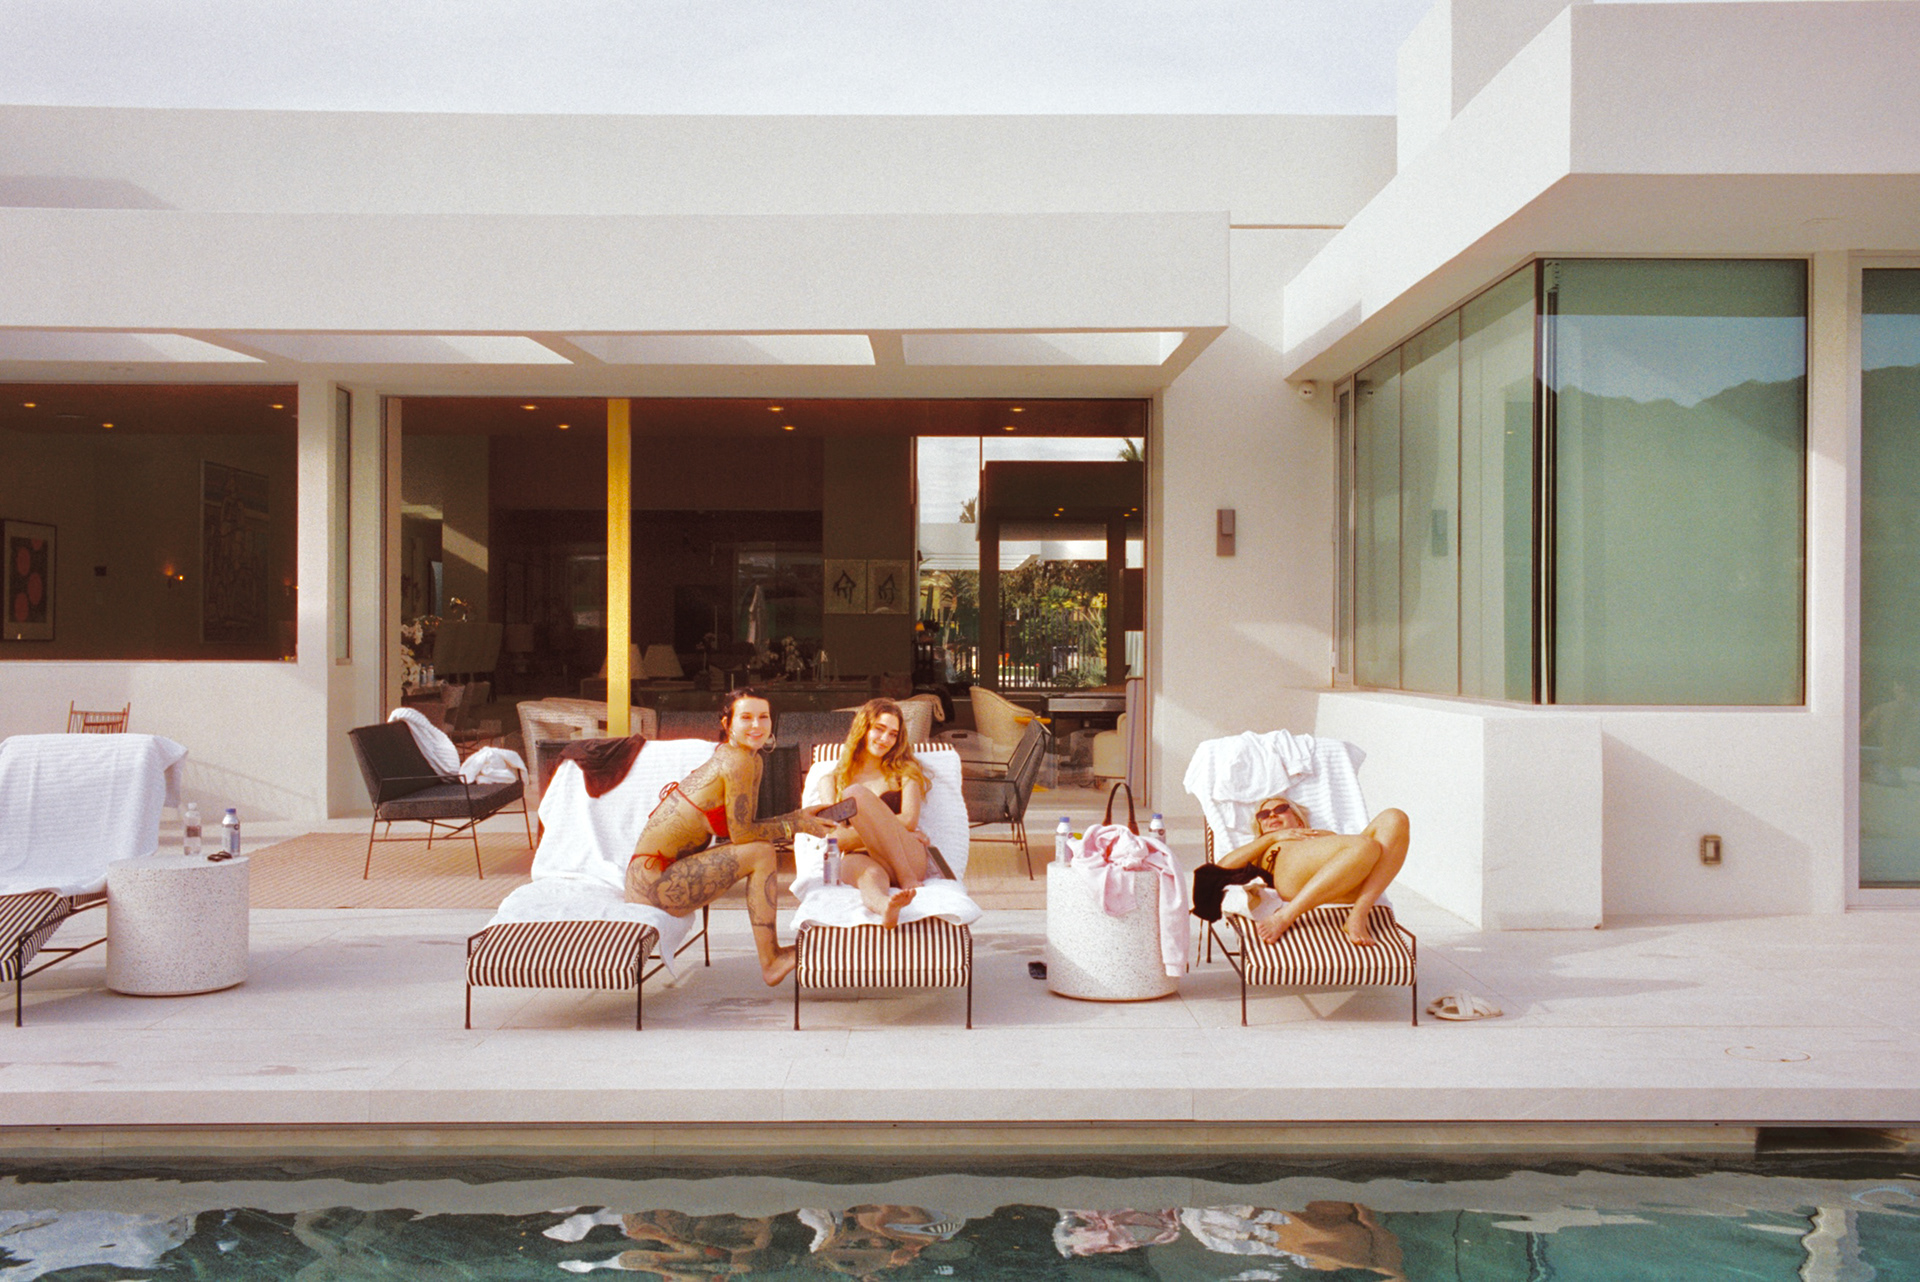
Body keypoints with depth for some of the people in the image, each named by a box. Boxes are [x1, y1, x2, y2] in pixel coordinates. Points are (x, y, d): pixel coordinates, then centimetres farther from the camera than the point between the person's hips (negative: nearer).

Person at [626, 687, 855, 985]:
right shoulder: (739, 760, -15)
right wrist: (797, 825, -5)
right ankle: (770, 963, -6)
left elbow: (743, 826, 13)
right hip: (653, 882, -10)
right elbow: (742, 834, -15)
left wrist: (799, 816, 5)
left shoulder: (734, 757, 12)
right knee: (761, 854, -14)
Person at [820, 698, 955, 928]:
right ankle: (884, 905, -75)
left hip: (906, 861, 0)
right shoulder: (833, 780, 20)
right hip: (858, 859, 0)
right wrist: (891, 832, -5)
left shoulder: (904, 773, 20)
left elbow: (909, 821, 3)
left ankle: (907, 879, -34)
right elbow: (835, 838, 5)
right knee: (872, 874, -39)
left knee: (855, 794, -24)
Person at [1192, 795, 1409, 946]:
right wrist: (1273, 837, 13)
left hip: (1346, 884, 4)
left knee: (1394, 819, -22)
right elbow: (1224, 865, 14)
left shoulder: (1325, 835, 45)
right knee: (1366, 846, -33)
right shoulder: (1259, 851, 37)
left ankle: (1358, 916, -30)